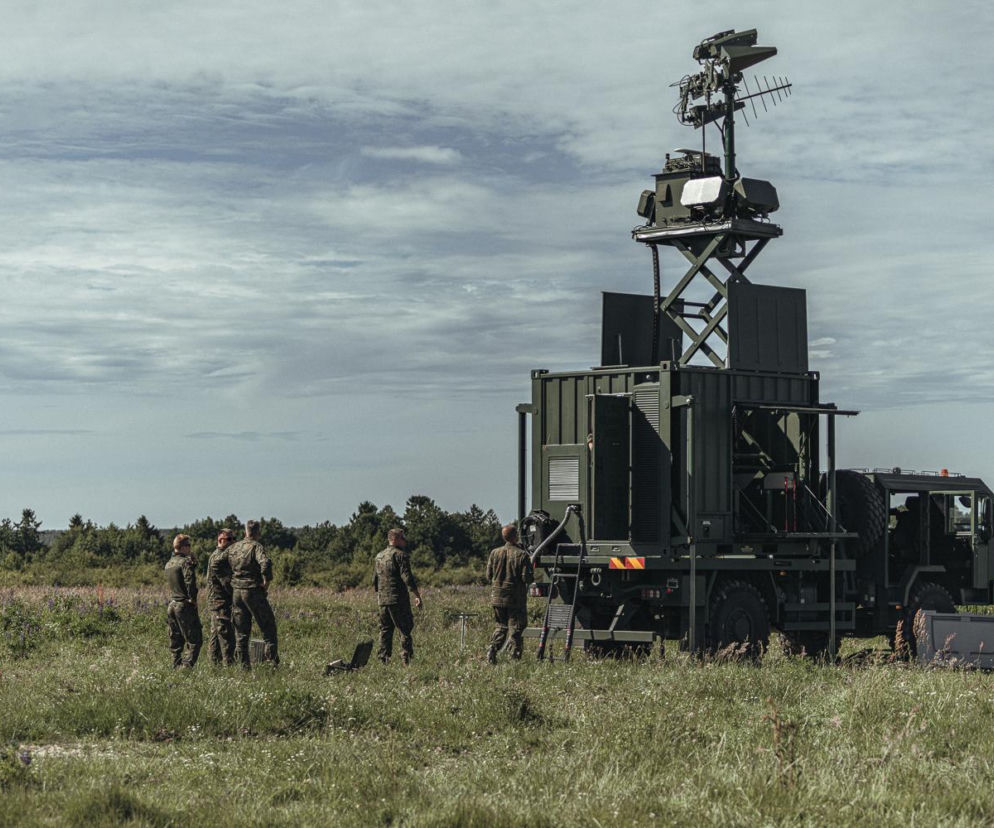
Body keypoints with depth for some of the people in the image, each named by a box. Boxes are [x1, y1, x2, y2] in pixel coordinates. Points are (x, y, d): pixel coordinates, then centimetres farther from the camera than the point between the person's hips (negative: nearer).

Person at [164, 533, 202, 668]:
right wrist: (193, 599, -10)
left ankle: (176, 666, 12)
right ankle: (187, 666, -17)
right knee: (194, 640, -6)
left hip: (172, 605, 8)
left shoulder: (169, 563, 13)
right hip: (185, 605, -8)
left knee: (176, 641, 13)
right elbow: (190, 581, -23)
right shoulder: (185, 562, -12)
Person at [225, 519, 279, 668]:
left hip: (236, 591, 6)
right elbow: (265, 563, -28)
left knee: (241, 630, 10)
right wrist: (266, 580, -16)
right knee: (268, 625, 6)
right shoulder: (257, 547, -11)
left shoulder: (233, 548, 9)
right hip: (253, 591, -6)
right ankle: (271, 656, -2)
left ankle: (244, 663, 11)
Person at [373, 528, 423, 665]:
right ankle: (406, 660, -9)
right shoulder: (400, 555, -9)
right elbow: (408, 578, -15)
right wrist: (417, 596, -11)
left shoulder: (379, 557, 15)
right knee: (405, 630, -4)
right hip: (398, 600, -7)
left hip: (382, 600, 7)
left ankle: (383, 659, 8)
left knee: (385, 631, 11)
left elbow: (375, 580, 20)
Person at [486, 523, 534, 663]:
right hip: (516, 599, -4)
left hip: (497, 597, 4)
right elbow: (527, 578, -13)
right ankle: (515, 656, 5)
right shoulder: (522, 555, -11)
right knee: (516, 628, 5)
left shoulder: (495, 553, 1)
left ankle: (492, 650, -3)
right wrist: (532, 576, 9)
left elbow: (489, 575, 6)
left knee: (501, 626, 16)